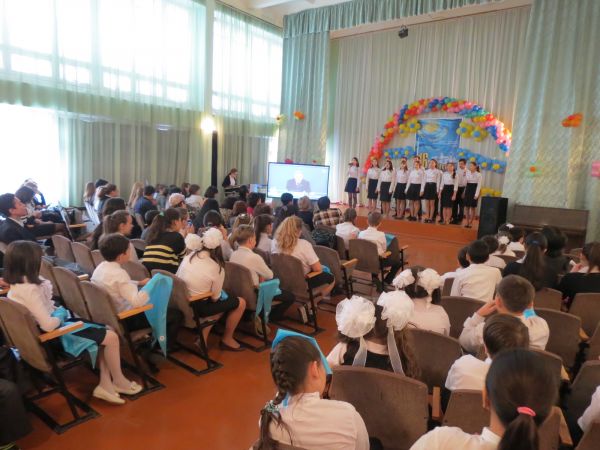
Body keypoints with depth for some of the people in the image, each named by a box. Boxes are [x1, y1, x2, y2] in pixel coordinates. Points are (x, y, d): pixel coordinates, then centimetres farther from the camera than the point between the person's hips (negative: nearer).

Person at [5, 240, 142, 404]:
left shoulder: (17, 285, 3)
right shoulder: (30, 290, -28)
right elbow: (48, 325, -30)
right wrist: (60, 315, -11)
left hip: (54, 325, 11)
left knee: (106, 331, 9)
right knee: (111, 337, -11)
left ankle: (105, 384, 7)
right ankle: (118, 381, 12)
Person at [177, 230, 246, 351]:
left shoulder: (189, 256, -4)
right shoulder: (217, 268, -19)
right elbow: (215, 298, -9)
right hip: (197, 306, -7)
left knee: (223, 301, 26)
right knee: (241, 303, 9)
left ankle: (202, 336, 19)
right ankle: (226, 340, 24)